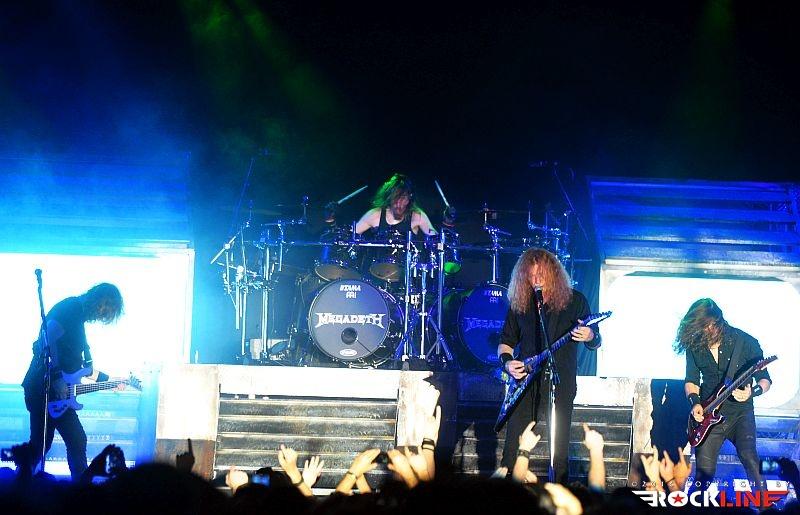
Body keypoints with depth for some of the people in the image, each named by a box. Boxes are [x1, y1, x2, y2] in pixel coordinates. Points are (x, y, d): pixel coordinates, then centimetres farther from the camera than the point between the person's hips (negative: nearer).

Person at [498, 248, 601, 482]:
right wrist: (506, 362, -4)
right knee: (513, 449, -1)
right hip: (525, 384, 2)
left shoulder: (574, 301, 2)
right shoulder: (519, 304, 7)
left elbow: (596, 343, 7)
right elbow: (506, 342, 17)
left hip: (560, 386, -2)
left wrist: (590, 337, -16)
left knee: (560, 452, -2)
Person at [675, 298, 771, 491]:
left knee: (749, 458, -18)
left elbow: (765, 380, -3)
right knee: (704, 470, 0)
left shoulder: (745, 342, -11)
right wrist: (695, 402, -6)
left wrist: (753, 392, -25)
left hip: (740, 411, -3)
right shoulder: (694, 346, -1)